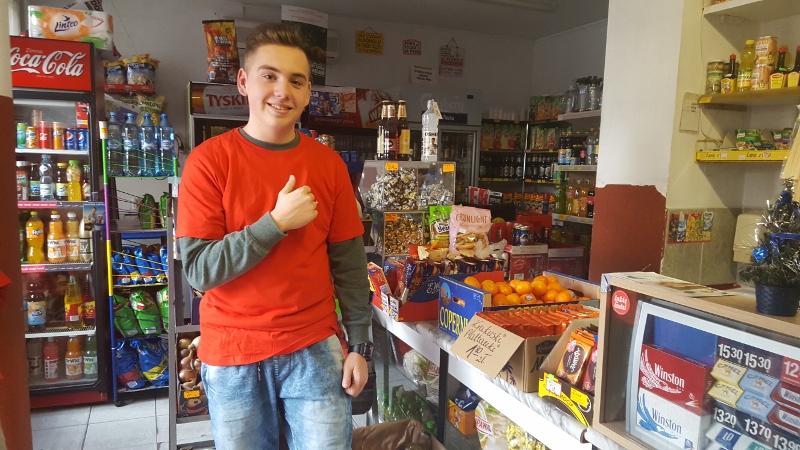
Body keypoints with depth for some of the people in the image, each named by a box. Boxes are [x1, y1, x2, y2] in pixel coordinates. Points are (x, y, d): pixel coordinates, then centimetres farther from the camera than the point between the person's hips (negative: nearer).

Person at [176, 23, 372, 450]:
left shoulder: (329, 164, 0)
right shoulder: (209, 160, -8)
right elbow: (199, 269, -12)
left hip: (315, 349, 2)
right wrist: (277, 222, -21)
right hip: (232, 356, -1)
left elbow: (348, 263, 2)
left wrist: (358, 344, 0)